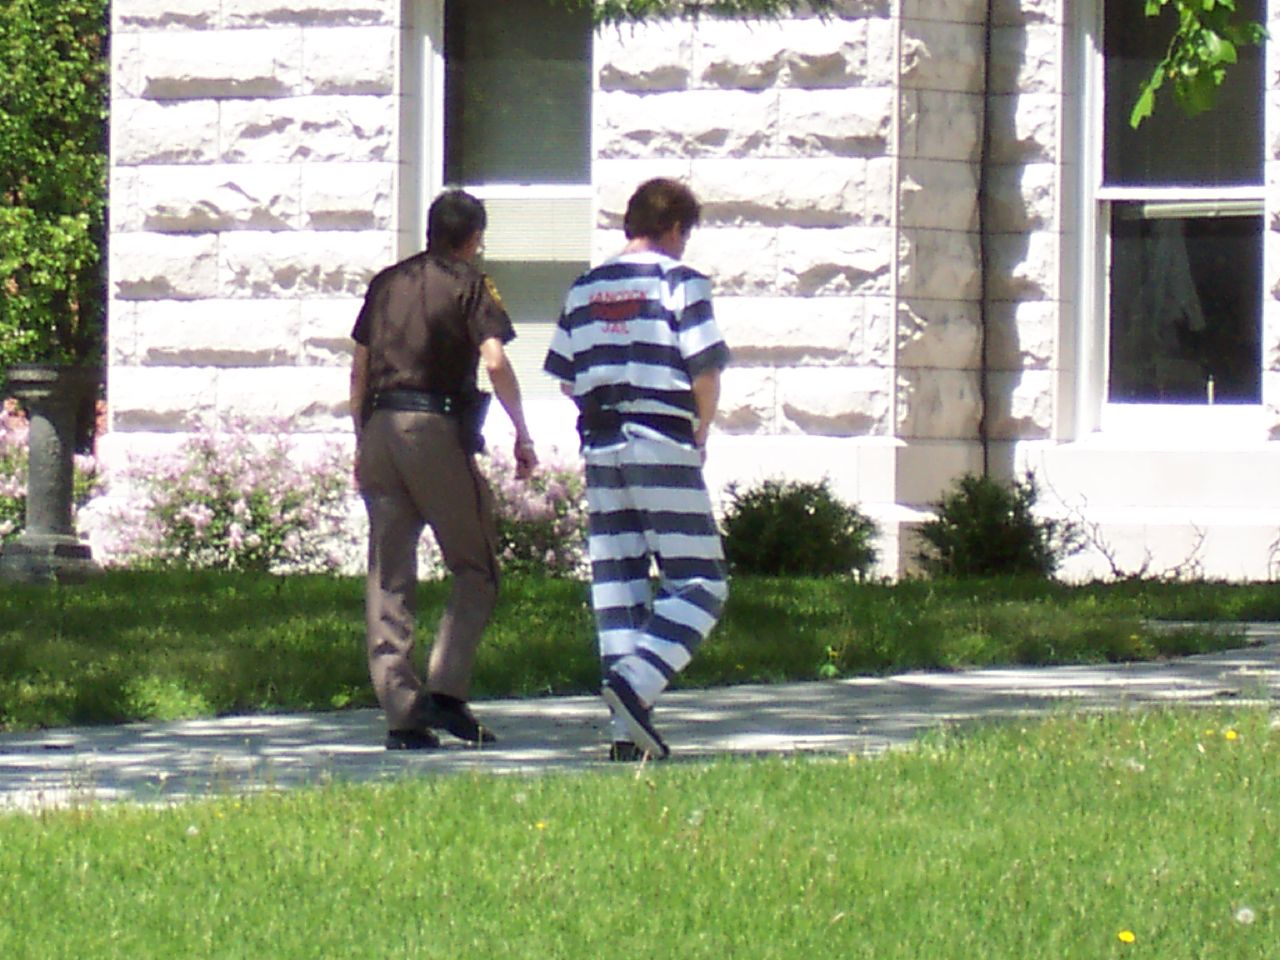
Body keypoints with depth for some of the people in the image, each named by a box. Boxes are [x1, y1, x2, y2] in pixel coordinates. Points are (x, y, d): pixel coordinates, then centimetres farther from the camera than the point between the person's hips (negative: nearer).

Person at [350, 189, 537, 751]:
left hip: (380, 429, 5)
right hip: (437, 429, -5)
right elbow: (495, 362, -11)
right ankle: (445, 692, -10)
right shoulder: (468, 283, 1)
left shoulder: (388, 282, 17)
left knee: (388, 580, 6)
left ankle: (400, 714, 1)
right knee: (475, 571, 5)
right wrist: (522, 435, -5)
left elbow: (359, 369, 17)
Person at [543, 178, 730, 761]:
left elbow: (565, 379, 12)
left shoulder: (585, 289, 13)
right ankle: (637, 682, -22)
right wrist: (700, 432, 4)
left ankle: (628, 730, 3)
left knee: (617, 583, 7)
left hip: (600, 447, 6)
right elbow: (706, 371, -11)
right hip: (664, 445, -6)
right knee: (699, 583, -1)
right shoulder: (679, 282, -4)